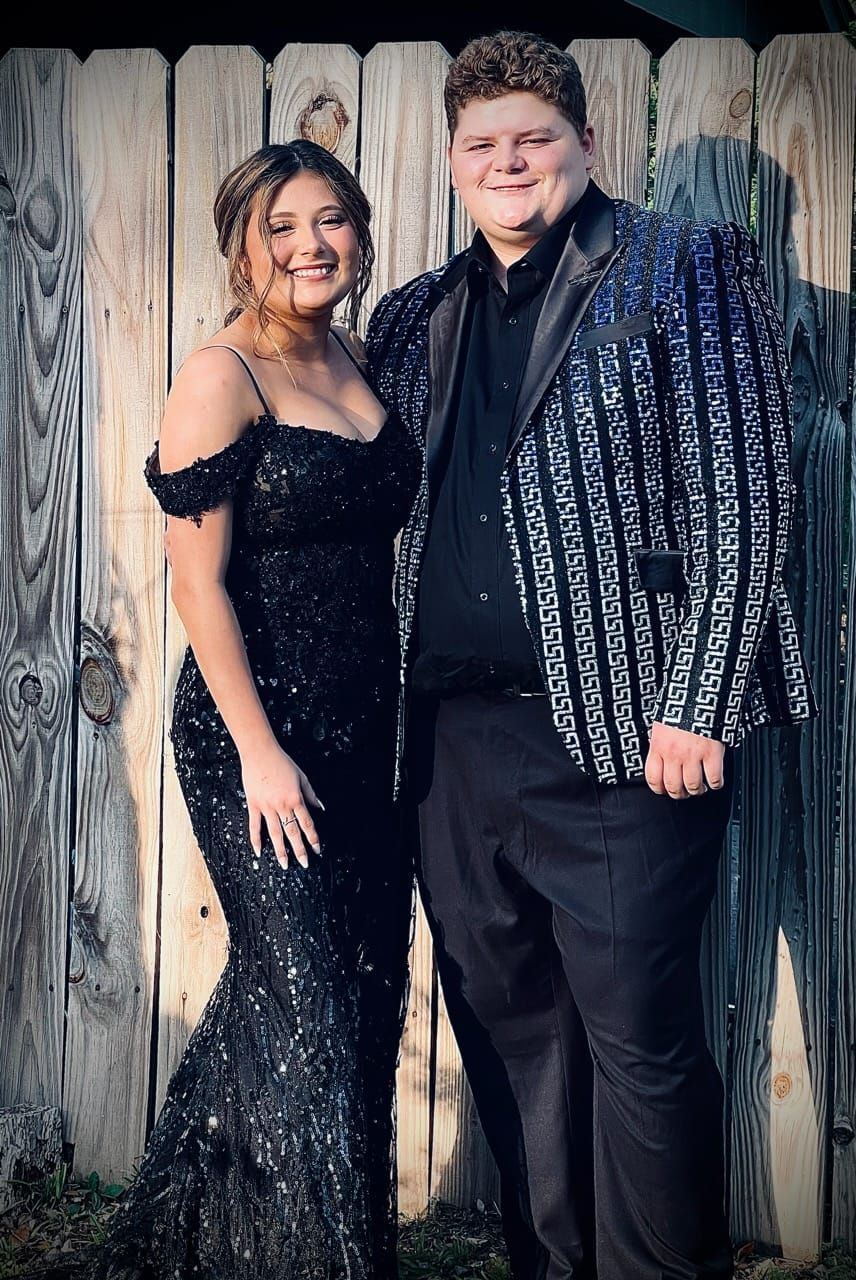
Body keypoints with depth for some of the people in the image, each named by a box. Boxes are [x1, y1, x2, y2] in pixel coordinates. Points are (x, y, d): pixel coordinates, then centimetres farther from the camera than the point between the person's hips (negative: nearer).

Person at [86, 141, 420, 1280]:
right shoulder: (222, 377, -11)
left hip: (363, 725, 8)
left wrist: (392, 710, 14)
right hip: (259, 732, -8)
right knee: (307, 1011, -2)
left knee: (360, 988, 14)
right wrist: (260, 753, -17)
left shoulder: (353, 359, 11)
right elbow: (199, 585, -14)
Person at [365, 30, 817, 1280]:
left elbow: (740, 498, -7)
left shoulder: (682, 271, 0)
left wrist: (693, 708, -13)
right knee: (508, 1029, 13)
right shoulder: (416, 318, 16)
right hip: (453, 736, 6)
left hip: (619, 732, -5)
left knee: (638, 1034, -2)